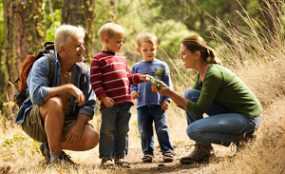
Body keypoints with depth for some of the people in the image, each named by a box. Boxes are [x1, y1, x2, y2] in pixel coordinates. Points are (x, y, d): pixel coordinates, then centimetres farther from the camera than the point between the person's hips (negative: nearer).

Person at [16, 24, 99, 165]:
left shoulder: (82, 70, -3)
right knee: (55, 103, -37)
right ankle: (54, 156, -19)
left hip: (65, 123, 5)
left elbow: (88, 104, -4)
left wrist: (79, 126, -21)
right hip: (35, 121, -5)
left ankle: (49, 147, 4)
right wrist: (68, 88, -37)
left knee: (92, 138, -20)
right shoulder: (43, 64, -18)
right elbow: (37, 95, -36)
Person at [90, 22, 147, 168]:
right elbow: (95, 81, -12)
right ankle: (106, 158, 3)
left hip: (125, 102, 7)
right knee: (108, 131, -2)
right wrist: (103, 97, -18)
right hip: (110, 103, -7)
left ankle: (120, 156, 17)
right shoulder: (98, 59, -7)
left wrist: (141, 77, 12)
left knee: (122, 131, 10)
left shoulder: (122, 60, 18)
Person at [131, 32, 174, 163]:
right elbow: (133, 83, 11)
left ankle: (167, 151, 4)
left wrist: (166, 99, -6)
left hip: (158, 103, -2)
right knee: (145, 131, 6)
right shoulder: (137, 67, 8)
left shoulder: (162, 66, 3)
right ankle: (147, 152, 15)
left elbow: (168, 84, 2)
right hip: (142, 105, 2)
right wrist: (133, 91, -10)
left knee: (162, 129, -2)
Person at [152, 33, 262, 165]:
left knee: (193, 130, -22)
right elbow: (188, 103, 10)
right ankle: (201, 149, 1)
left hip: (247, 116, -9)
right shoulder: (202, 74, 6)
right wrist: (168, 92, -3)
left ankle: (240, 138, -4)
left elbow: (199, 109, -21)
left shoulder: (213, 74, -22)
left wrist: (171, 94, -20)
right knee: (190, 95, -2)